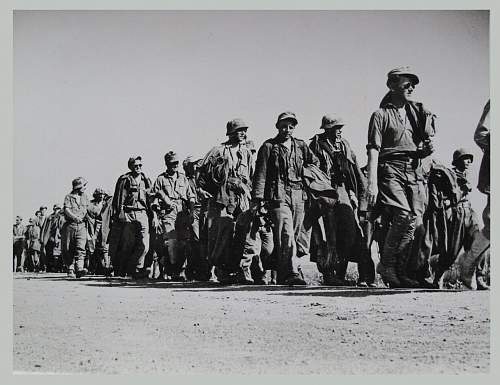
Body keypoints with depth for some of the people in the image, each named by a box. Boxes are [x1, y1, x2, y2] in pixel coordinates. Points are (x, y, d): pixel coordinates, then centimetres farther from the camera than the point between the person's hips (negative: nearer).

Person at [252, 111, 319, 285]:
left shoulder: (301, 146, 14)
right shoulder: (268, 147, 3)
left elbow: (315, 163, 27)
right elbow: (260, 173, -1)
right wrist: (257, 197, -7)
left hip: (298, 195, 5)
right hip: (278, 195, -5)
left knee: (295, 235, 6)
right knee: (286, 234, -17)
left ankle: (282, 275, 16)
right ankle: (292, 273, -20)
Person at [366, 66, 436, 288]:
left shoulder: (417, 114, 21)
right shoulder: (381, 115, 3)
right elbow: (373, 151, -6)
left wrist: (428, 150, 2)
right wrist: (372, 183, -15)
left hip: (415, 172, 6)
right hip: (391, 171, -5)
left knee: (414, 220, -4)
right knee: (404, 217, -21)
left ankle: (399, 273, 4)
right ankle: (386, 265, -4)